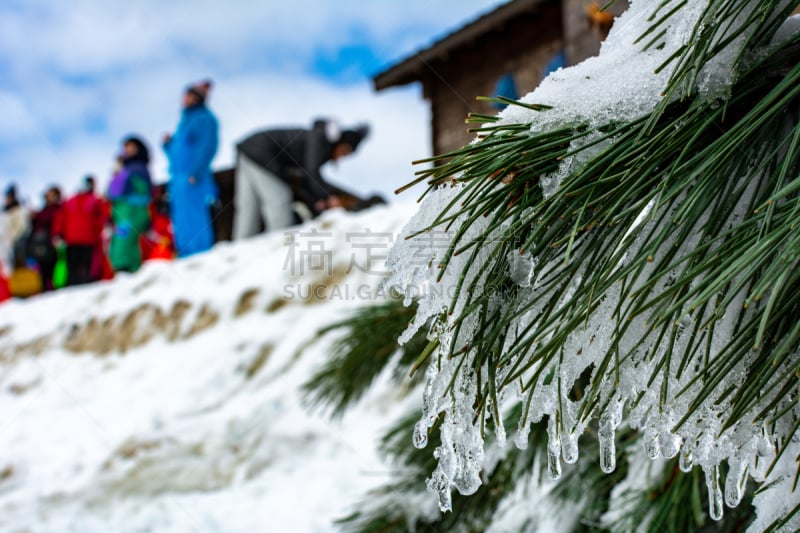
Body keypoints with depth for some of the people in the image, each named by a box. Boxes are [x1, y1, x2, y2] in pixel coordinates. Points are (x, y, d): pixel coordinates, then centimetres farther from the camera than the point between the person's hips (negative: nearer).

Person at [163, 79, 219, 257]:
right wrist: (168, 144, 6)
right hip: (178, 179, 9)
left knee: (194, 223, -13)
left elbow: (208, 147, -13)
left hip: (193, 179, -9)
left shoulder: (204, 118, -1)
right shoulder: (185, 120, 24)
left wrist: (195, 172, -22)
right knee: (181, 225, 6)